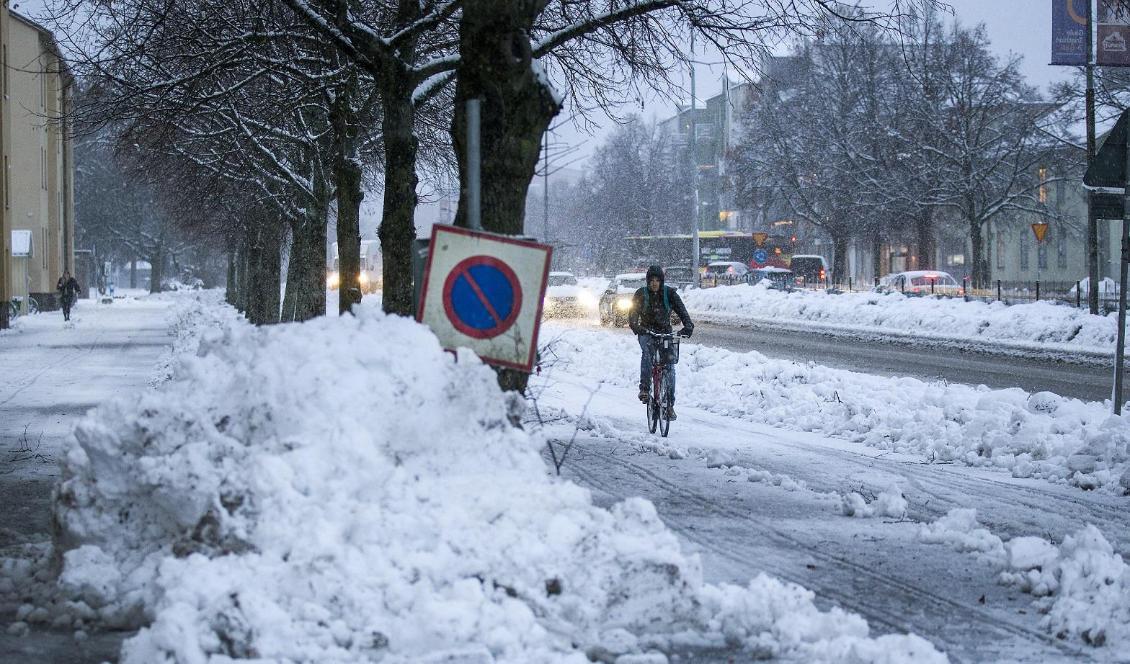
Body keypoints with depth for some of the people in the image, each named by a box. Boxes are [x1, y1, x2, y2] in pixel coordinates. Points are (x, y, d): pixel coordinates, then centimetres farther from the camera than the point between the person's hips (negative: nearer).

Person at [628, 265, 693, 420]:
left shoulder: (670, 293, -4)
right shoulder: (641, 294, -6)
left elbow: (681, 310, -14)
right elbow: (633, 313, -16)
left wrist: (688, 325, -33)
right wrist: (635, 326, -38)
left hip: (665, 333, 1)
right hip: (647, 332, -1)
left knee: (670, 367, -8)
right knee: (647, 350, -35)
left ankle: (670, 404, 1)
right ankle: (644, 388, -35)